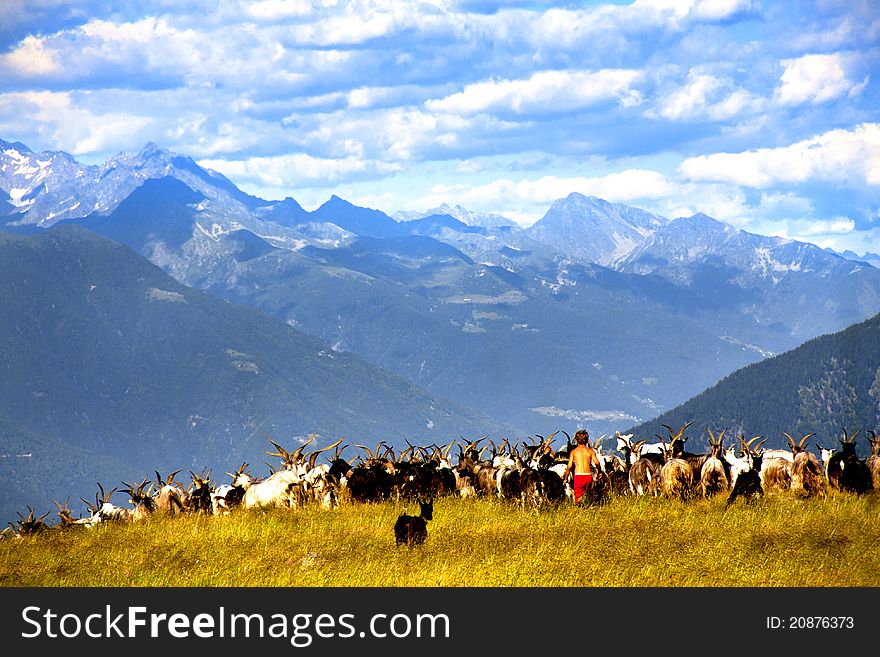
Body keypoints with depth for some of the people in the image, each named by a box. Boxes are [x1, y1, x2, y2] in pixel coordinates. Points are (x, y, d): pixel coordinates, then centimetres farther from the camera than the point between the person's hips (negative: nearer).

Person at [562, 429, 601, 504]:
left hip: (578, 476, -2)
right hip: (589, 475, 2)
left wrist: (565, 478, 10)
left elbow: (569, 466, -1)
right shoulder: (590, 451, 6)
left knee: (578, 498, -3)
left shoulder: (574, 452, 3)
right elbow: (597, 463, -7)